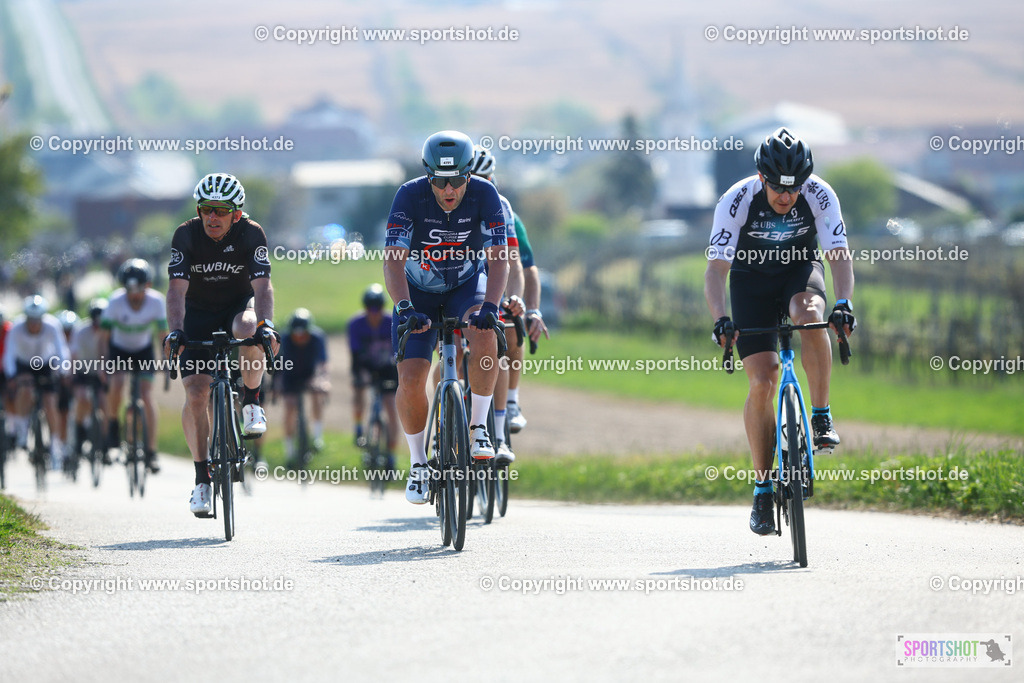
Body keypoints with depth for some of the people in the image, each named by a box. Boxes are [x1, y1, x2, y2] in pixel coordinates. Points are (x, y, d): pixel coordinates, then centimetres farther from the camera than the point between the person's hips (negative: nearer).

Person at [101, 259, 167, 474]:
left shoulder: (157, 301, -23)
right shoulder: (116, 301, -26)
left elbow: (164, 333, -15)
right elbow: (105, 335, -19)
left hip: (144, 351, 1)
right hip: (119, 349, -1)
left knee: (147, 395, -13)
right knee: (116, 385, -28)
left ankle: (151, 452, -10)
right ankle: (113, 424, 0)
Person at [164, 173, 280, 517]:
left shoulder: (251, 233, -20)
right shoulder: (186, 235, -20)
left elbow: (262, 286, -29)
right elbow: (177, 289, -28)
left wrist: (266, 326, -47)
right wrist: (175, 331, -44)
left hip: (239, 304, -1)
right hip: (198, 314, 1)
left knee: (248, 332, -38)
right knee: (196, 394, -13)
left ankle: (251, 403, -12)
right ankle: (202, 477, -2)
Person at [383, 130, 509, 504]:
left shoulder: (484, 195, -22)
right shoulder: (410, 196, -25)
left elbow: (499, 258, -27)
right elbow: (393, 260, -30)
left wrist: (490, 305, -44)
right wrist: (405, 307, -45)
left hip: (466, 286, 0)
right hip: (419, 293, 0)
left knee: (483, 333, -34)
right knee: (411, 381, -13)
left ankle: (478, 427, -19)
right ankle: (418, 463, 11)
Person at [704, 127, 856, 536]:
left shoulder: (819, 196, -24)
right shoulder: (736, 201, -27)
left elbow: (840, 255, -25)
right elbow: (716, 268, -28)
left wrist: (843, 302, -43)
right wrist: (720, 319, -43)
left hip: (800, 269, 1)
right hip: (752, 279, 0)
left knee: (809, 315, -37)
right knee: (762, 382, -11)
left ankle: (821, 418, -22)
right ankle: (762, 487, -1)